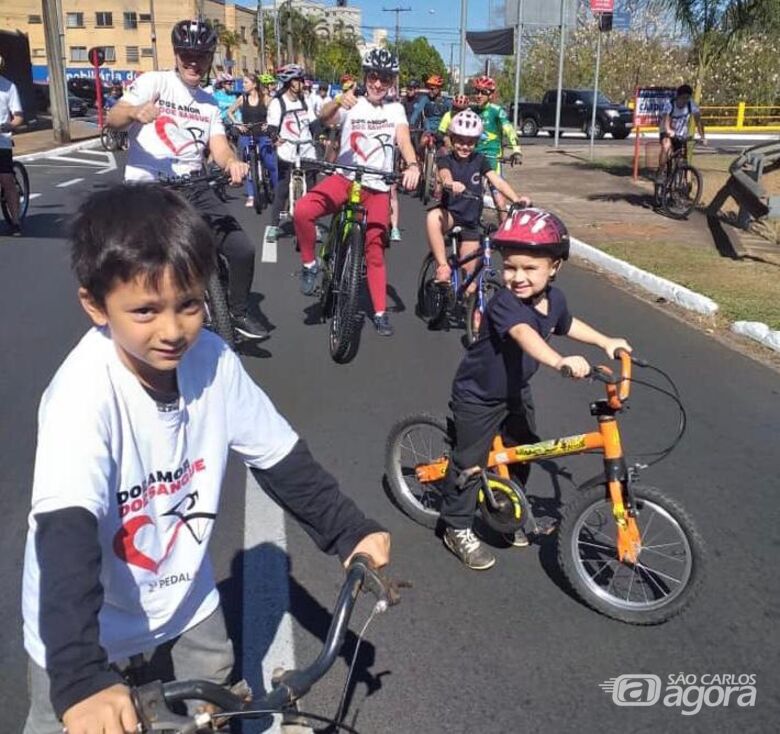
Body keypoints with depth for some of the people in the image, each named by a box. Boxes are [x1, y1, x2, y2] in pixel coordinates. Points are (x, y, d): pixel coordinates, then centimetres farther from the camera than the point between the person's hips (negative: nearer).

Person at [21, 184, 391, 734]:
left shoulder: (214, 360, -18)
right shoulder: (86, 391, -31)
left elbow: (280, 458, -7)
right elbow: (65, 536, -39)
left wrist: (350, 532, -11)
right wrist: (82, 680, -48)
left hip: (184, 602, 5)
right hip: (86, 627, -4)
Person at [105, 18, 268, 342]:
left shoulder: (210, 104, 17)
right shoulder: (154, 81, 1)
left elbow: (218, 147, 2)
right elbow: (112, 119, -10)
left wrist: (233, 162, -23)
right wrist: (134, 111, -35)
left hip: (192, 188, 5)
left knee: (243, 250, -5)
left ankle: (239, 313, 19)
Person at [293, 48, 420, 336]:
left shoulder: (395, 110, 5)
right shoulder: (352, 105, 1)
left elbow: (404, 141, -10)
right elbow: (325, 117, -19)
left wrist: (412, 165, -32)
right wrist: (339, 101, -42)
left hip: (377, 187, 1)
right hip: (344, 178, -1)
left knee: (375, 251, 2)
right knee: (303, 210, -27)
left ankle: (380, 313, 13)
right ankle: (310, 265, -5)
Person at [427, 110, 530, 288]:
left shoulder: (479, 160, 2)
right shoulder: (445, 160, -5)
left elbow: (497, 181, -10)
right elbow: (445, 175, -28)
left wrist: (516, 199, -28)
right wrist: (450, 183, -53)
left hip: (471, 221, 3)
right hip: (450, 214, -2)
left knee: (469, 278, 5)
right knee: (433, 217, -40)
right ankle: (443, 266, -33)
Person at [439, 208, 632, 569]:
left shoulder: (554, 299, -8)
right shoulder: (504, 303, -33)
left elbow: (567, 324, 15)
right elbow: (524, 334, -53)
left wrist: (606, 341, 12)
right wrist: (560, 361, -68)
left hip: (516, 391, 7)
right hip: (478, 395, -7)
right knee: (470, 463, -1)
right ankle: (458, 529, 18)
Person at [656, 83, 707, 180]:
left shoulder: (692, 105, -17)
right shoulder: (669, 104, -24)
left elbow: (698, 120, -22)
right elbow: (666, 119, -39)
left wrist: (702, 136, -36)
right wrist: (668, 130, -61)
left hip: (681, 135, 4)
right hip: (667, 133, -4)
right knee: (666, 146, -34)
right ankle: (661, 172, -21)